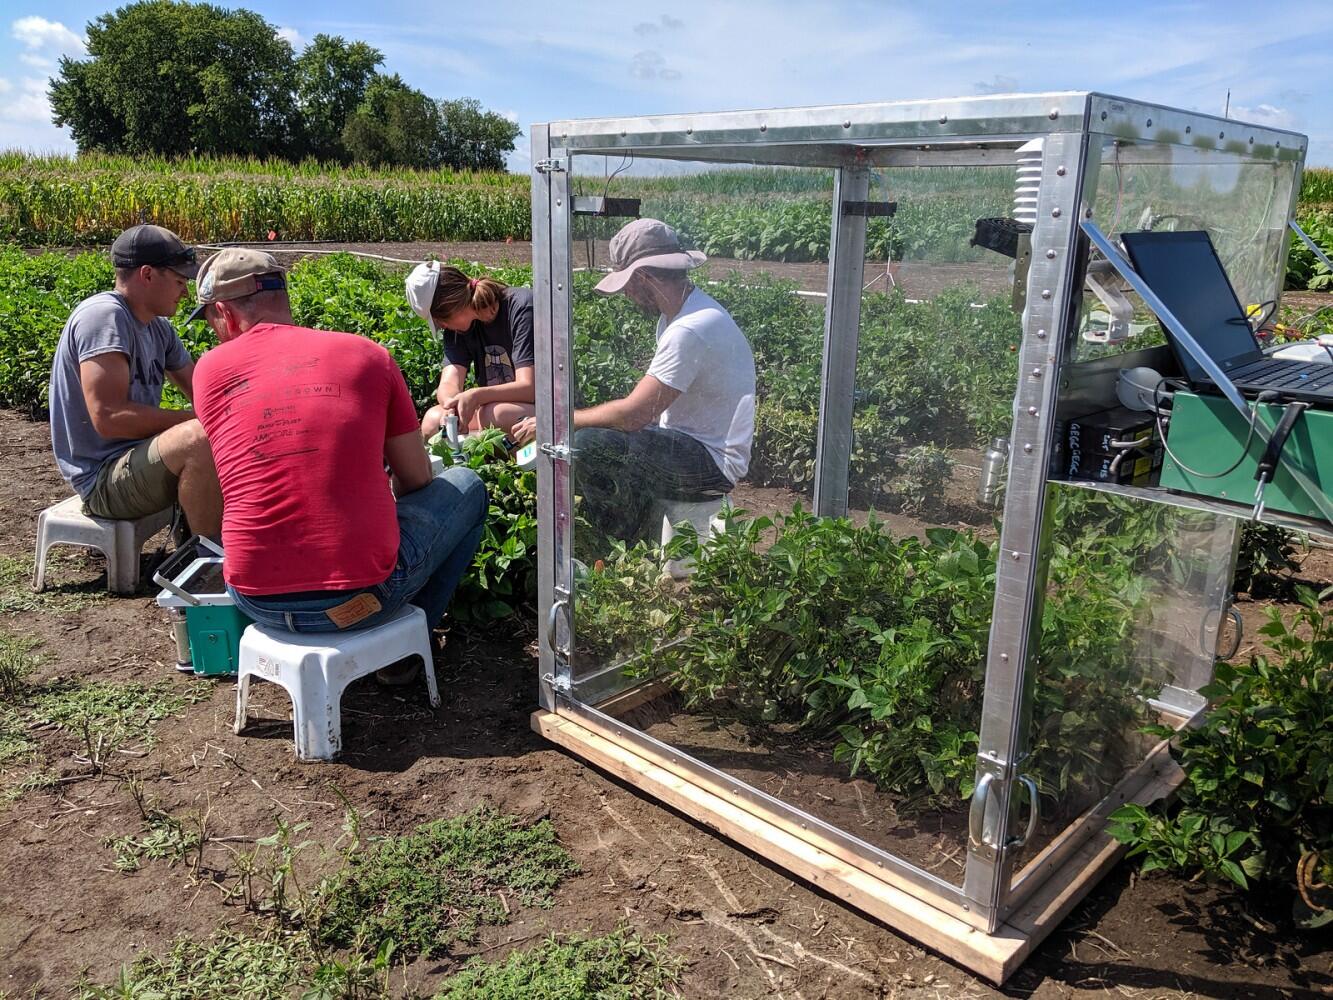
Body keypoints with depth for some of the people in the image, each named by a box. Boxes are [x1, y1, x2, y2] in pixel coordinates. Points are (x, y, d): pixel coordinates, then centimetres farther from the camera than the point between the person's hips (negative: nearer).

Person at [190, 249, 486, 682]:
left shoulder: (210, 368, 5)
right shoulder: (365, 353, 0)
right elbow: (416, 478, 7)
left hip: (258, 601, 4)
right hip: (363, 592, -3)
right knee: (465, 486, 23)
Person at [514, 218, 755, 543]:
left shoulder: (690, 330, -25)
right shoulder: (682, 311, 9)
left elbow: (633, 414, -25)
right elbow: (649, 401, 12)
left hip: (713, 464, -11)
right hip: (692, 442, 11)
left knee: (587, 443, -25)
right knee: (588, 427, 12)